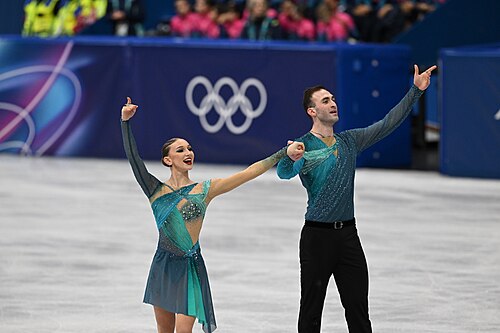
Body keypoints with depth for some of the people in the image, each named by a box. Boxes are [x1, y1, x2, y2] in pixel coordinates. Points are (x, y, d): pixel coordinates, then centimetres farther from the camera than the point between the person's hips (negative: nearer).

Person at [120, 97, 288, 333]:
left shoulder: (205, 190, 2)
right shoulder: (156, 190, 2)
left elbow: (249, 173, 0)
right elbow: (133, 157, -5)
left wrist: (283, 154, -5)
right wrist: (125, 123, -13)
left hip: (190, 266, -1)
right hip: (164, 265, 1)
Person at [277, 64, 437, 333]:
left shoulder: (350, 141, 11)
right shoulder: (303, 146, -7)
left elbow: (388, 124, 10)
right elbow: (284, 172, -26)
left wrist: (416, 91, 3)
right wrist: (289, 157, -50)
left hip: (348, 233, 5)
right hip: (317, 234, -5)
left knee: (358, 308, 6)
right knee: (311, 309, 1)